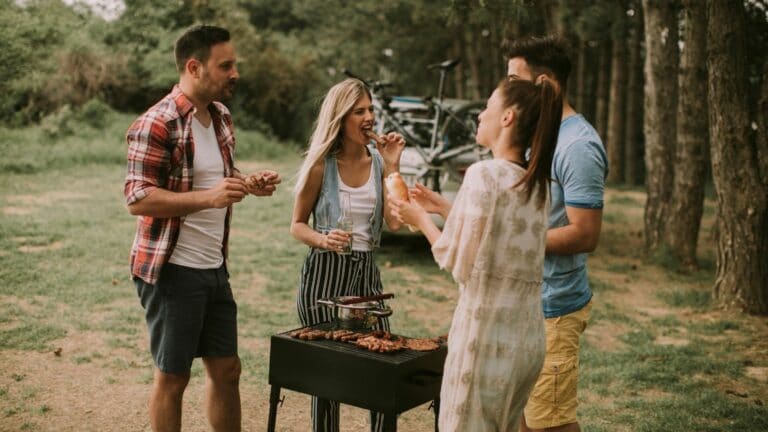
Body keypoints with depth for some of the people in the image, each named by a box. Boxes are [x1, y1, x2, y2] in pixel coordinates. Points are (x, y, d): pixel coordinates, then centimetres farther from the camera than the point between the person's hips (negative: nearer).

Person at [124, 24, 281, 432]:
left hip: (214, 267, 8)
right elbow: (138, 199, -20)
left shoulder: (221, 117, 10)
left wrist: (250, 185, 1)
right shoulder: (156, 124, -16)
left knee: (226, 370, 14)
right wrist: (209, 197, -30)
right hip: (172, 270, -8)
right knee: (172, 376, 6)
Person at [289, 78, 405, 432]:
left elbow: (395, 222, -7)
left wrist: (392, 167, -11)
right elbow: (297, 225, -1)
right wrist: (323, 240, -22)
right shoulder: (322, 164, -7)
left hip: (366, 270, 3)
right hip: (324, 272, -3)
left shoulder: (378, 161, 2)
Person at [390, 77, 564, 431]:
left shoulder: (484, 173, -15)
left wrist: (421, 219, 2)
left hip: (486, 332, -7)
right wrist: (444, 208, 18)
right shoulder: (538, 183, 8)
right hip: (529, 336, 8)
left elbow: (458, 263, -12)